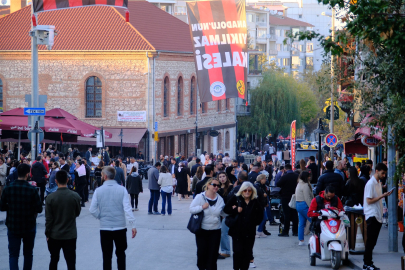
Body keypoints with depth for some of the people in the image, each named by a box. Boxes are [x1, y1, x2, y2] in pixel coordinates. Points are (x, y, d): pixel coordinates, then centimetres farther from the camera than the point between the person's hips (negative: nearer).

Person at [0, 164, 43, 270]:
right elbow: (39, 209, -11)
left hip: (12, 226, 1)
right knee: (28, 253, 18)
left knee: (13, 254, 3)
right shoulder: (32, 190, -15)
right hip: (29, 226, -1)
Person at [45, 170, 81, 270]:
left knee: (54, 260, 17)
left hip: (54, 235, 0)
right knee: (71, 262, 1)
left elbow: (48, 219, -8)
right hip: (70, 235, 0)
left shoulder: (50, 198, -12)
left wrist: (47, 234, 2)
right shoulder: (75, 196, -9)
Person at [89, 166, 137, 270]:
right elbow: (127, 209, -12)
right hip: (120, 227, 0)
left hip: (105, 227, 0)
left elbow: (92, 210, -5)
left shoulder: (98, 191, -4)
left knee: (107, 255, 7)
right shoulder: (122, 189, -6)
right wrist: (133, 225, -9)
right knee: (120, 254, 14)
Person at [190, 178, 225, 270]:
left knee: (213, 252, 1)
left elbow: (223, 212, 13)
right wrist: (202, 207, -22)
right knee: (202, 251, 2)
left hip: (215, 231, 2)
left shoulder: (220, 199, 3)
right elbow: (191, 209, -8)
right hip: (202, 230, -2)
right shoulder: (200, 197, -7)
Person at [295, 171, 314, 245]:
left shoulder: (299, 184, 18)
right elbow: (307, 198, -18)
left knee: (301, 223, 9)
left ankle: (301, 240, 8)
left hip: (298, 205, 10)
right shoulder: (305, 185, -14)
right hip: (304, 205, -10)